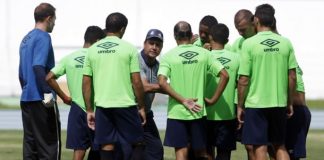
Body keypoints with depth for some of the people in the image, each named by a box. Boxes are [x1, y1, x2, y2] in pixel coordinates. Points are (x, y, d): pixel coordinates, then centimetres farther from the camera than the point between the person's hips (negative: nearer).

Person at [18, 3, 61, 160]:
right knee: (49, 142, -5)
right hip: (41, 100, -8)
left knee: (30, 143, 7)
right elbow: (38, 66, -22)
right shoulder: (43, 38, -10)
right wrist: (48, 93, -25)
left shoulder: (26, 39, 17)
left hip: (26, 98, 8)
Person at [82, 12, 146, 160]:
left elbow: (86, 83, 7)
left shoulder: (92, 50, 7)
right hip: (125, 104, -3)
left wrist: (89, 110, 12)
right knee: (137, 143, 9)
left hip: (102, 105, 3)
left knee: (107, 147, 5)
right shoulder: (129, 49, -3)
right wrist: (141, 107, 5)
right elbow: (136, 82, -5)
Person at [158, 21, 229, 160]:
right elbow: (224, 75, -4)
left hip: (177, 112, -2)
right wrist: (213, 99, 0)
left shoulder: (168, 56, -4)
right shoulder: (204, 54, 1)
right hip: (198, 111, 2)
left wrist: (182, 100, -14)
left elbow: (162, 82, -17)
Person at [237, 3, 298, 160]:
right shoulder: (285, 43, 1)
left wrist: (240, 106, 1)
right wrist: (290, 102, 15)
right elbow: (292, 76, 4)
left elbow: (244, 80, -9)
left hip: (256, 104, -4)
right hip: (279, 103, 4)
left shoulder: (249, 44, -9)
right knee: (280, 146, 15)